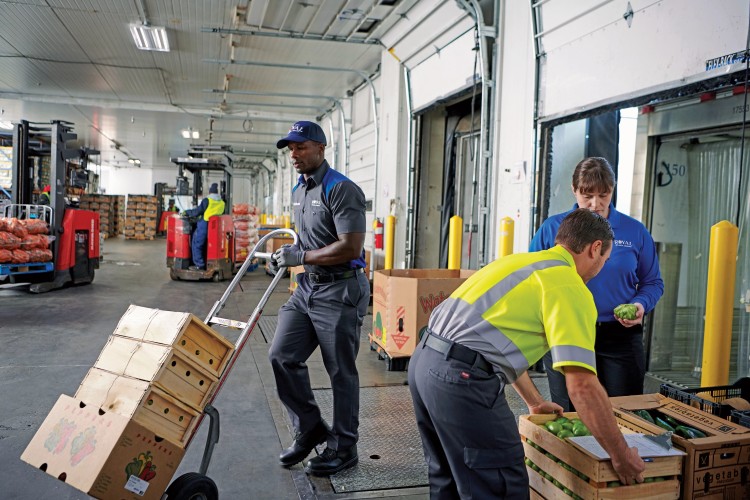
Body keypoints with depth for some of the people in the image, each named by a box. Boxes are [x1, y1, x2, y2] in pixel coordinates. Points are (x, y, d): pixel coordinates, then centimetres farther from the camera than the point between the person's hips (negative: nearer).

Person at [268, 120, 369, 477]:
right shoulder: (298, 190, 14)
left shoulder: (341, 190, -15)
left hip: (339, 290, -8)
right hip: (306, 287, 9)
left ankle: (343, 448, 21)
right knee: (282, 355, 4)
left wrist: (301, 257, -19)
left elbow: (350, 248, -23)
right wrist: (290, 253, 8)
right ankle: (310, 428, 22)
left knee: (341, 371, 4)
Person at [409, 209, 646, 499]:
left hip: (424, 359, 10)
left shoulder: (522, 261, 21)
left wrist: (535, 402, 40)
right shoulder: (570, 287, -6)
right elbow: (583, 385, -13)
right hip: (463, 376, -10)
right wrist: (621, 456, -1)